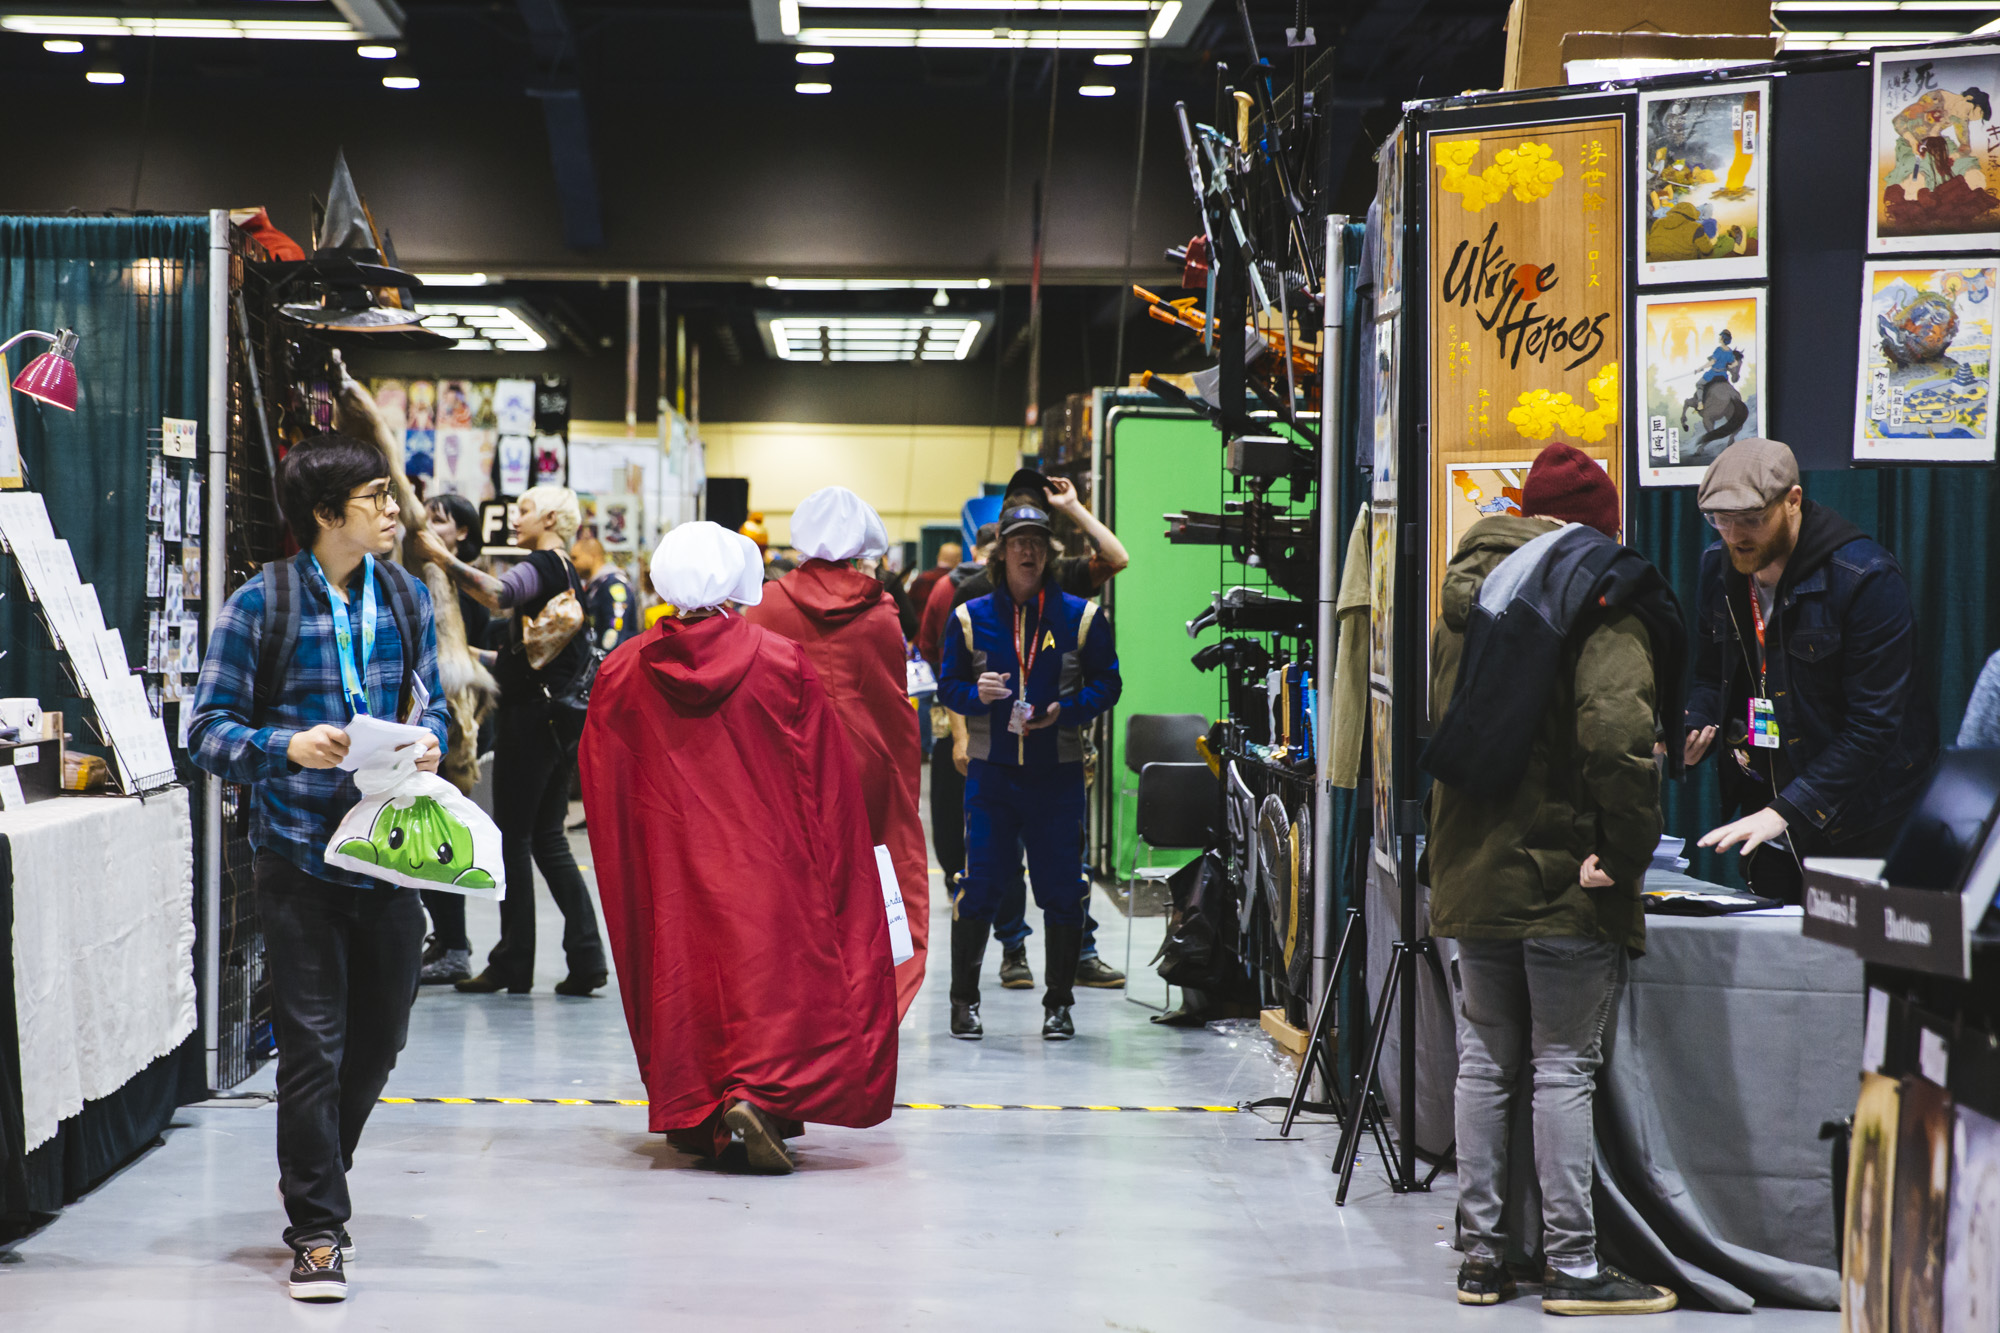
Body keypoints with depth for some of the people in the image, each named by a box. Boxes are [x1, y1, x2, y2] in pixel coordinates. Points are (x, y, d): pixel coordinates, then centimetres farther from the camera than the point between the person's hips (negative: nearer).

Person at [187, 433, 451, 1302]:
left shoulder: (405, 597, 9)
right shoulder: (263, 604, -5)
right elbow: (208, 730, -5)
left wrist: (427, 743, -5)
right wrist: (288, 748, -21)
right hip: (299, 852, -5)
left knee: (378, 1038, 13)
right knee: (312, 1044, -4)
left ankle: (314, 1178, 37)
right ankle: (317, 1230, 5)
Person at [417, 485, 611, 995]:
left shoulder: (541, 565, -12)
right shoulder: (569, 574, 16)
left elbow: (497, 595, -34)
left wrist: (442, 556, -33)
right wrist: (497, 660, 31)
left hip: (529, 717, -9)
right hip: (559, 718, 9)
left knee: (514, 838, -2)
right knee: (548, 838, 11)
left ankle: (513, 963, 1)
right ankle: (585, 958, 5)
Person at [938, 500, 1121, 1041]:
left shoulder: (1082, 617, 4)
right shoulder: (971, 618, 6)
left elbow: (1107, 684, 5)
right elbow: (948, 685, 9)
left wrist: (1064, 710, -12)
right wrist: (977, 694, -12)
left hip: (1057, 772, 0)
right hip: (991, 770, 0)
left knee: (1062, 889, 2)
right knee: (980, 885, -3)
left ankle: (1059, 1003, 12)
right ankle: (964, 1000, 7)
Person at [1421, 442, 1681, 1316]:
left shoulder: (1469, 592, 12)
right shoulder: (1604, 601, -10)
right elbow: (1616, 732, -24)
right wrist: (1626, 850, -16)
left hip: (1472, 871, 6)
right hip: (1564, 875, -6)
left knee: (1483, 1062, 11)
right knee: (1565, 1068, -2)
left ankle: (1481, 1258, 14)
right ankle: (1572, 1267, 0)